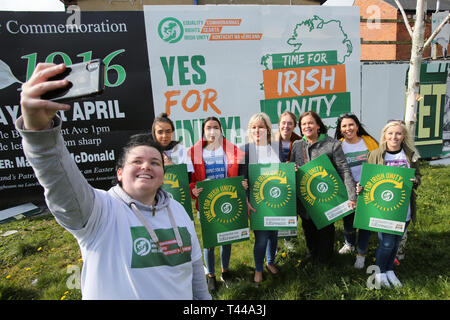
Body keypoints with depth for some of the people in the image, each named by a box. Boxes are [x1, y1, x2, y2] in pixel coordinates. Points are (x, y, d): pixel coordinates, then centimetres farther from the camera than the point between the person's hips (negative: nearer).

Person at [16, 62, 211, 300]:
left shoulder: (177, 210, -3)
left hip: (182, 297, 4)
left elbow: (195, 263, 5)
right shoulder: (101, 211, -20)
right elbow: (60, 183, -40)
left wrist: (203, 297, 9)